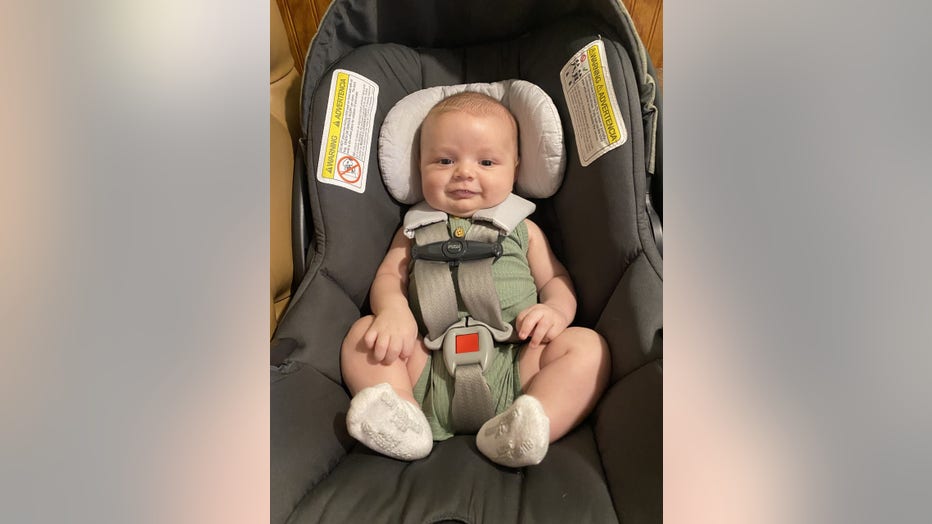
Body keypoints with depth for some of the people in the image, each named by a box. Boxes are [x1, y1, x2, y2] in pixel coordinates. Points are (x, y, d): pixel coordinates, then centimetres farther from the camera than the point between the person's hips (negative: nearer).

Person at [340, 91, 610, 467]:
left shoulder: (523, 230, 19)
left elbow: (555, 278, 19)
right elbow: (388, 276, 13)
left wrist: (557, 310, -6)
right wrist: (393, 310, -12)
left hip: (515, 365, 0)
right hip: (430, 365, 1)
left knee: (588, 346, -20)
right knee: (362, 333, -12)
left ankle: (514, 434, -36)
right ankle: (403, 418, -29)